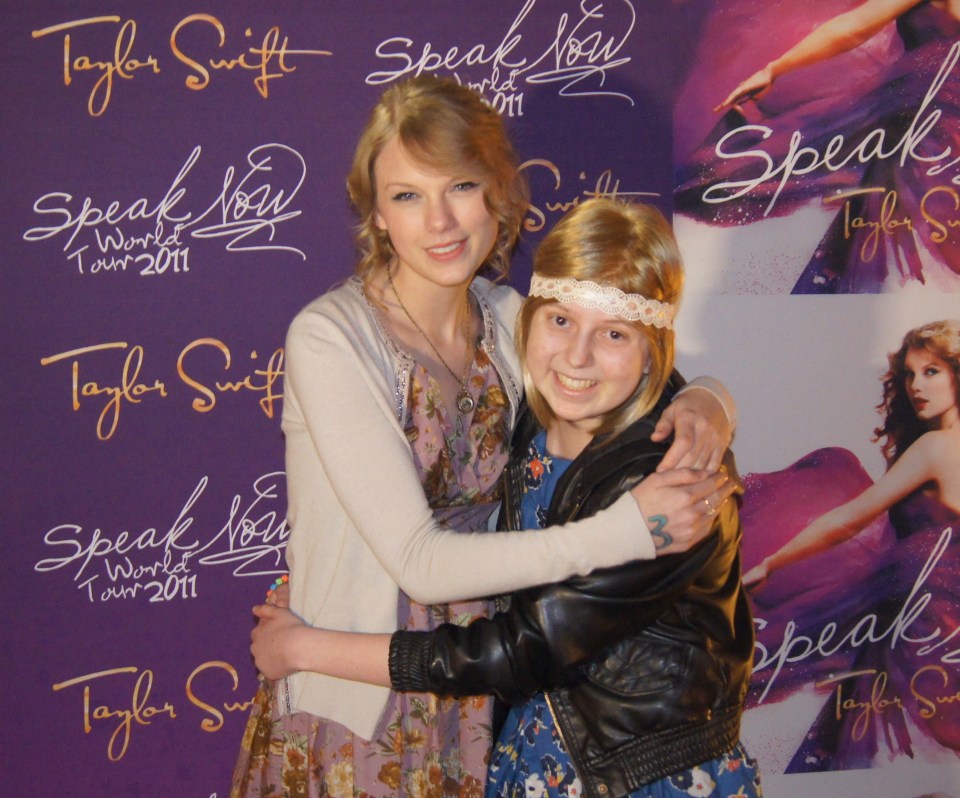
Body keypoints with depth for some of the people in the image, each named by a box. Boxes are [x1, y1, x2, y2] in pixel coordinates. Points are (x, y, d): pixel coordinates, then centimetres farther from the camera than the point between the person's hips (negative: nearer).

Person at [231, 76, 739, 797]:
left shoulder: (505, 320, -2)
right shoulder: (329, 338, -20)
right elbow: (420, 562, -24)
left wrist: (705, 403, -15)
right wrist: (625, 530, -27)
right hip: (350, 718, -5)